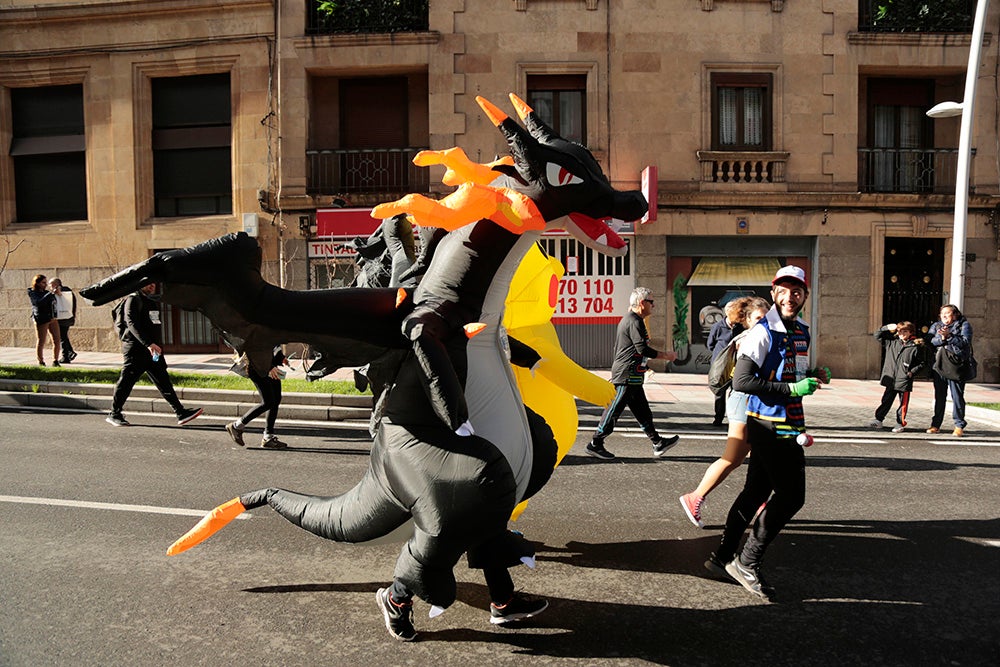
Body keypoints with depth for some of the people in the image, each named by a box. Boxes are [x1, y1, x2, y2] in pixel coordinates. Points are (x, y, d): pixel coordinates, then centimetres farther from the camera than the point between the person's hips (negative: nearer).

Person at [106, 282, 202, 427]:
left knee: (163, 380, 3)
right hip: (135, 348, -8)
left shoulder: (152, 301, 19)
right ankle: (114, 414, 15)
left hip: (152, 349, 9)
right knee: (126, 381, 0)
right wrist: (148, 343, -30)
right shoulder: (133, 299, -9)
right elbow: (132, 324, -21)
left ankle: (181, 413, 0)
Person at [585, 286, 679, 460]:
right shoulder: (635, 321, -15)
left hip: (632, 377, 11)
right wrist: (665, 355, -10)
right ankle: (595, 444, 3)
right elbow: (643, 349, -21)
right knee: (614, 411, -4)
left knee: (642, 411, 14)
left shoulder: (627, 319, 18)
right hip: (627, 376, -11)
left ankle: (658, 443, 20)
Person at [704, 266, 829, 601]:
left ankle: (723, 557, 25)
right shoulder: (762, 333, -14)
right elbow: (741, 380, -22)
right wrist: (791, 389, -22)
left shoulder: (802, 332, 14)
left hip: (788, 423, 9)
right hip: (770, 425, -9)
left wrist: (814, 376, 6)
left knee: (757, 491, 13)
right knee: (791, 494, -7)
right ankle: (747, 563, 5)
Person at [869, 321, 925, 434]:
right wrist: (887, 328, 3)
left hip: (905, 380, -4)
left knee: (903, 403, 6)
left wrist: (912, 372, -13)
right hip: (890, 379, 4)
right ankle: (878, 420, 15)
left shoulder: (916, 346, -5)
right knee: (886, 401, 10)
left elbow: (921, 363, 0)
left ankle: (900, 424, 16)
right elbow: (877, 336, 15)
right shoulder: (892, 342, 7)